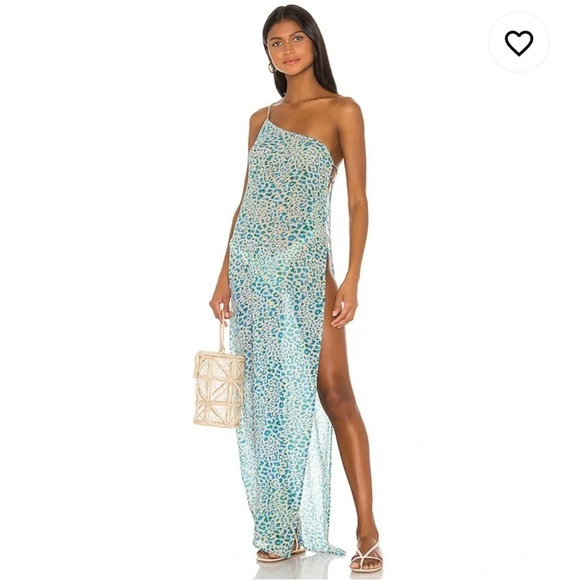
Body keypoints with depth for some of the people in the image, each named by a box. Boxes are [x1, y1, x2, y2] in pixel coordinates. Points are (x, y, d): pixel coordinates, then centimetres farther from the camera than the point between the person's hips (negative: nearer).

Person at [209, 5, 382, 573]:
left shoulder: (342, 111, 2)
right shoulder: (261, 119, 15)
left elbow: (357, 202, -3)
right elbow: (245, 201, 16)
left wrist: (352, 280, -12)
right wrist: (224, 276, 11)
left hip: (307, 267, -4)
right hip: (252, 264, 4)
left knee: (332, 391, -10)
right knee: (265, 395, 5)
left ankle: (367, 528, -6)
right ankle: (280, 527, 14)